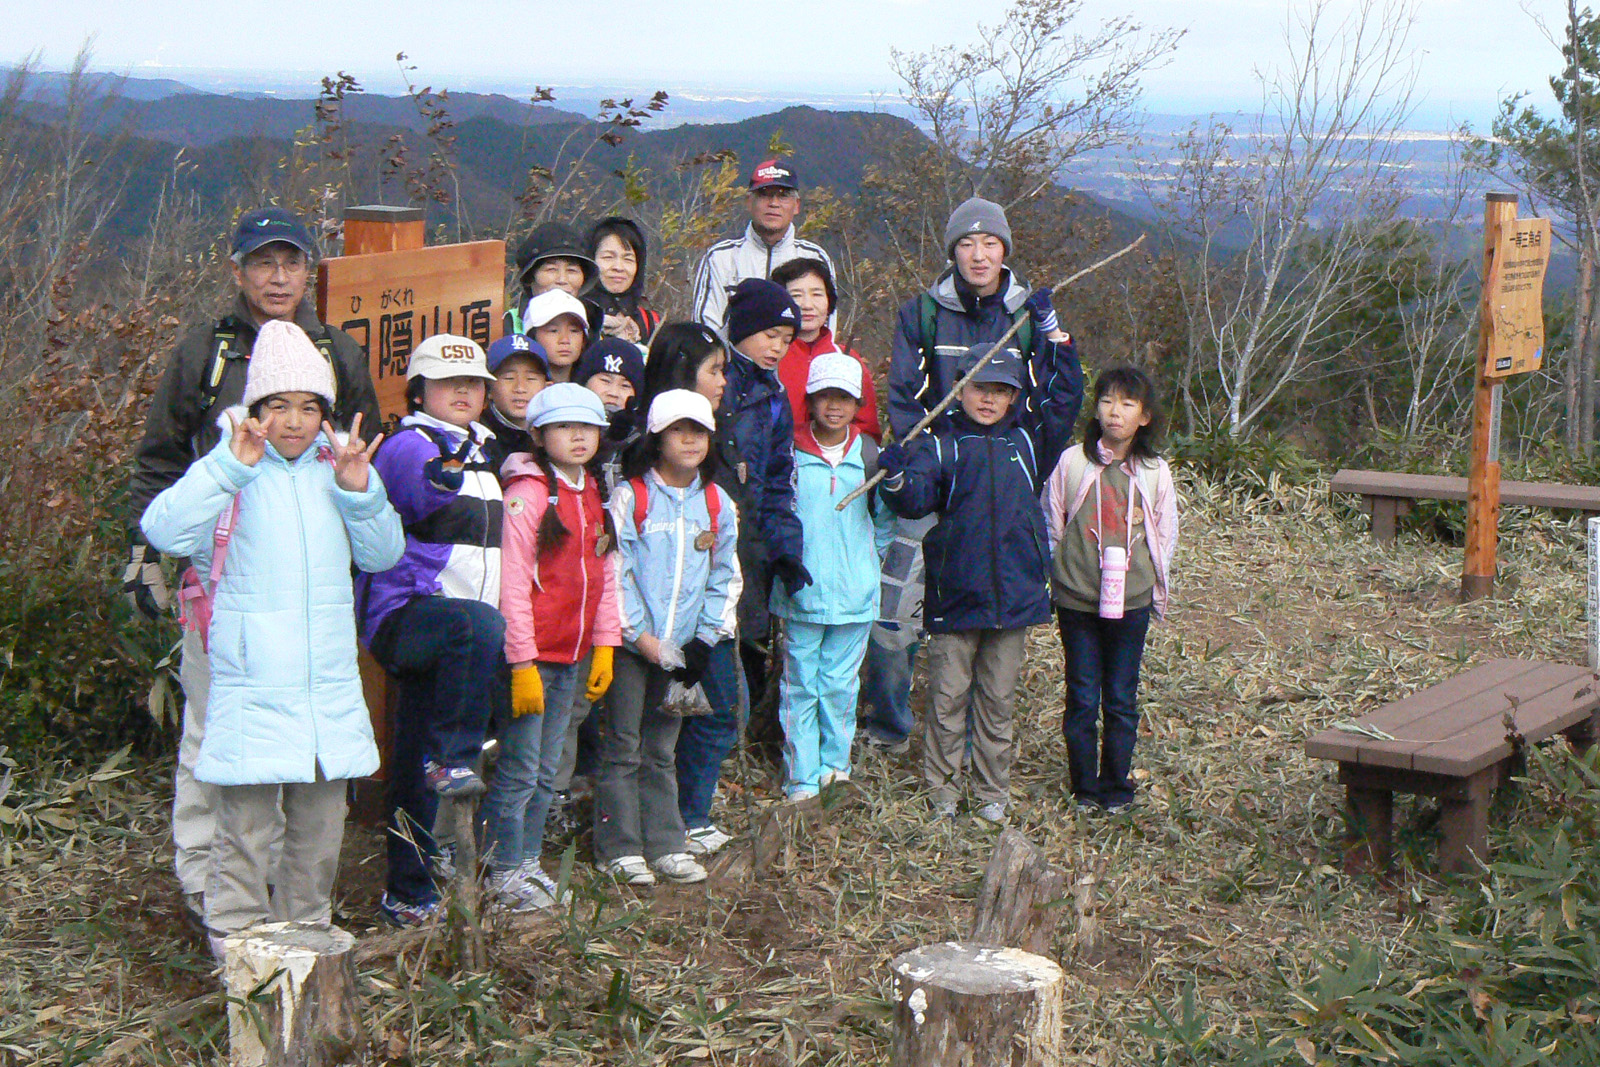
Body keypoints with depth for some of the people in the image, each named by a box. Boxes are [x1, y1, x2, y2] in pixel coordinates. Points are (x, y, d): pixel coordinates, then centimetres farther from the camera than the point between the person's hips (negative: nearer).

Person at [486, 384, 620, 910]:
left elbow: (604, 575, 16)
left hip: (575, 657, 7)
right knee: (520, 767, -3)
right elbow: (513, 582, -14)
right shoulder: (528, 493, -11)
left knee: (547, 768, 14)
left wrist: (605, 647, 11)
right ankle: (503, 871, 7)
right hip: (532, 654, -7)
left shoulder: (594, 493, 12)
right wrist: (522, 664, -16)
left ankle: (529, 860, 23)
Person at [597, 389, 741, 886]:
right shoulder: (630, 496, -5)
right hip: (630, 642, -4)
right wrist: (644, 639, -13)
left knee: (661, 750, 11)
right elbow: (614, 573, -9)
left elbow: (726, 577, 12)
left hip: (681, 647, 4)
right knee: (623, 747, -1)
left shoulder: (718, 504, 9)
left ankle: (666, 845, 16)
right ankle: (619, 848, 6)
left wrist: (705, 640, 1)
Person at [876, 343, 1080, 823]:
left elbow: (1063, 398, 17)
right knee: (947, 697, 3)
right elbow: (916, 499, -12)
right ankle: (943, 788, 15)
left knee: (998, 698, 10)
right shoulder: (940, 443, -1)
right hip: (954, 594, -2)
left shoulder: (1026, 436, 9)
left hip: (1014, 595, 2)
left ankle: (993, 792, 19)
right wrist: (896, 477, -34)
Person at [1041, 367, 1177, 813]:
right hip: (1076, 600, -1)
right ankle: (1084, 786, 17)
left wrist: (1159, 592, 10)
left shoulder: (1155, 471, 0)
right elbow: (1051, 526, 5)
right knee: (1082, 697, 4)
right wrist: (1056, 580, 6)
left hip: (1131, 600, 1)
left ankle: (1116, 786, 20)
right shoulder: (1072, 462, -4)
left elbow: (1165, 537, 10)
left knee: (1122, 699, 6)